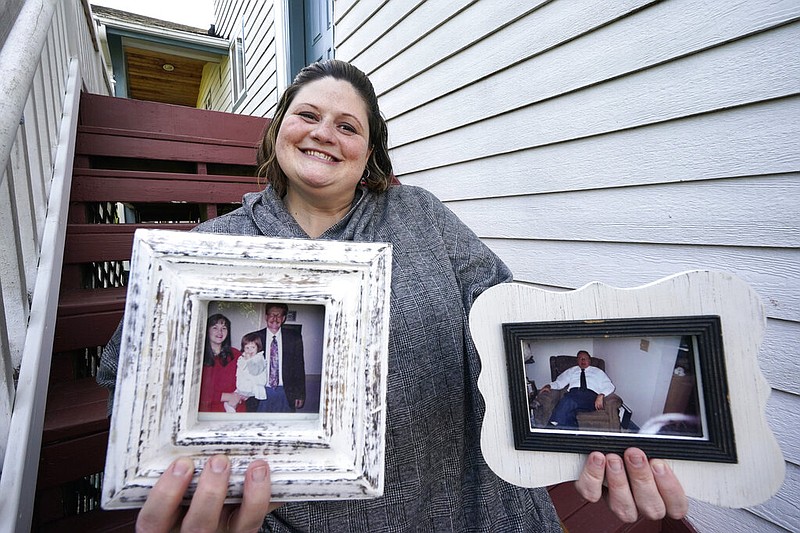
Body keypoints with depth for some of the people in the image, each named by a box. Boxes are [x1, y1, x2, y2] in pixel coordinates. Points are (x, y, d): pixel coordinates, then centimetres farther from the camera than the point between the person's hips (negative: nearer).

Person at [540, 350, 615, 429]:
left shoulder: (598, 371, 28)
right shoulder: (571, 371, 32)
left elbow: (609, 386, 15)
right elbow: (559, 382, 23)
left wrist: (601, 395, -7)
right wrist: (549, 386, 0)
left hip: (590, 395, -2)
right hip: (573, 393, 2)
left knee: (567, 401, -39)